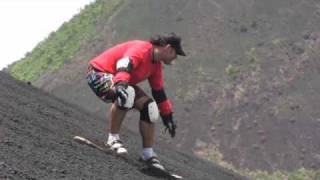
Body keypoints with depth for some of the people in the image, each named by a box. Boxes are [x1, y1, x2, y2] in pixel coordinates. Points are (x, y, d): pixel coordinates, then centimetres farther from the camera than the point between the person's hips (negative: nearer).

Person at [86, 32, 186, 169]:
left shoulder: (156, 65, 6)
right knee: (126, 94, -38)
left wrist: (167, 115, 19)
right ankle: (113, 138, -26)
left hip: (121, 80, 10)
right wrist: (121, 84, -60)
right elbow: (124, 64, -42)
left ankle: (148, 153, 6)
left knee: (149, 106, 0)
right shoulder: (141, 49, -23)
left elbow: (159, 92, 16)